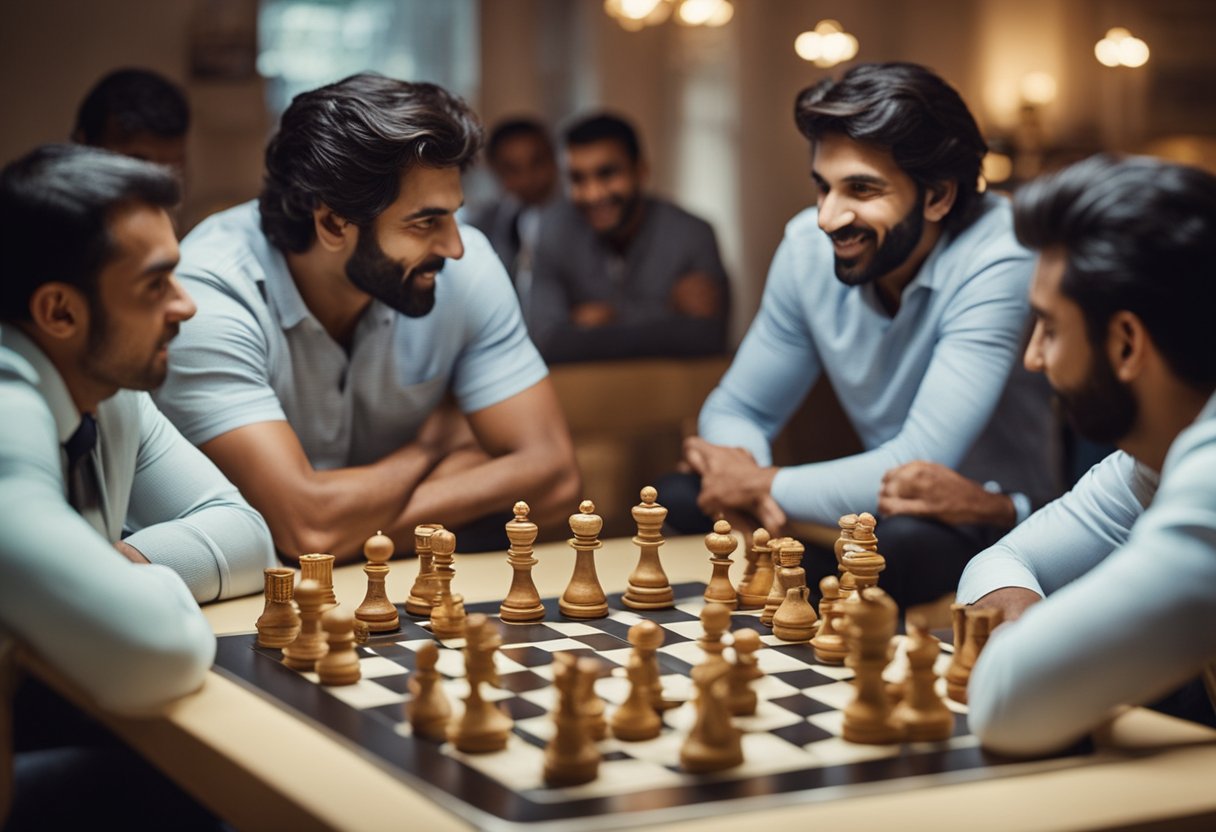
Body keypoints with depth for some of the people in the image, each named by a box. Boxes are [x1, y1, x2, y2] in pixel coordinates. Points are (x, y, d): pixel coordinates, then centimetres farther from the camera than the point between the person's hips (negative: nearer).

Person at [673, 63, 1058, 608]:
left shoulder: (997, 264, -25)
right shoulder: (808, 246, -7)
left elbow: (917, 467, -30)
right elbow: (737, 411, 3)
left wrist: (761, 484, -19)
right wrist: (740, 474, -21)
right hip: (885, 510, 6)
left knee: (902, 542, -37)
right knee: (680, 497, -11)